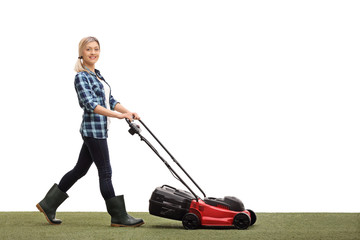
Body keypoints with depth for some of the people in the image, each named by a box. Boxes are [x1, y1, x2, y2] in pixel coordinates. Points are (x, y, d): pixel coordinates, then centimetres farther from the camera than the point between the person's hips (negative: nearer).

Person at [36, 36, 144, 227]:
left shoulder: (96, 74, 17)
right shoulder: (81, 77, -11)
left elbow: (110, 100, 17)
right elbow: (90, 104, -21)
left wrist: (129, 113, 3)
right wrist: (117, 115, -27)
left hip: (98, 130, 9)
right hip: (93, 129, -9)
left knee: (80, 169, 13)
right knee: (105, 172, -4)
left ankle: (48, 204, 20)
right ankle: (119, 217, 3)